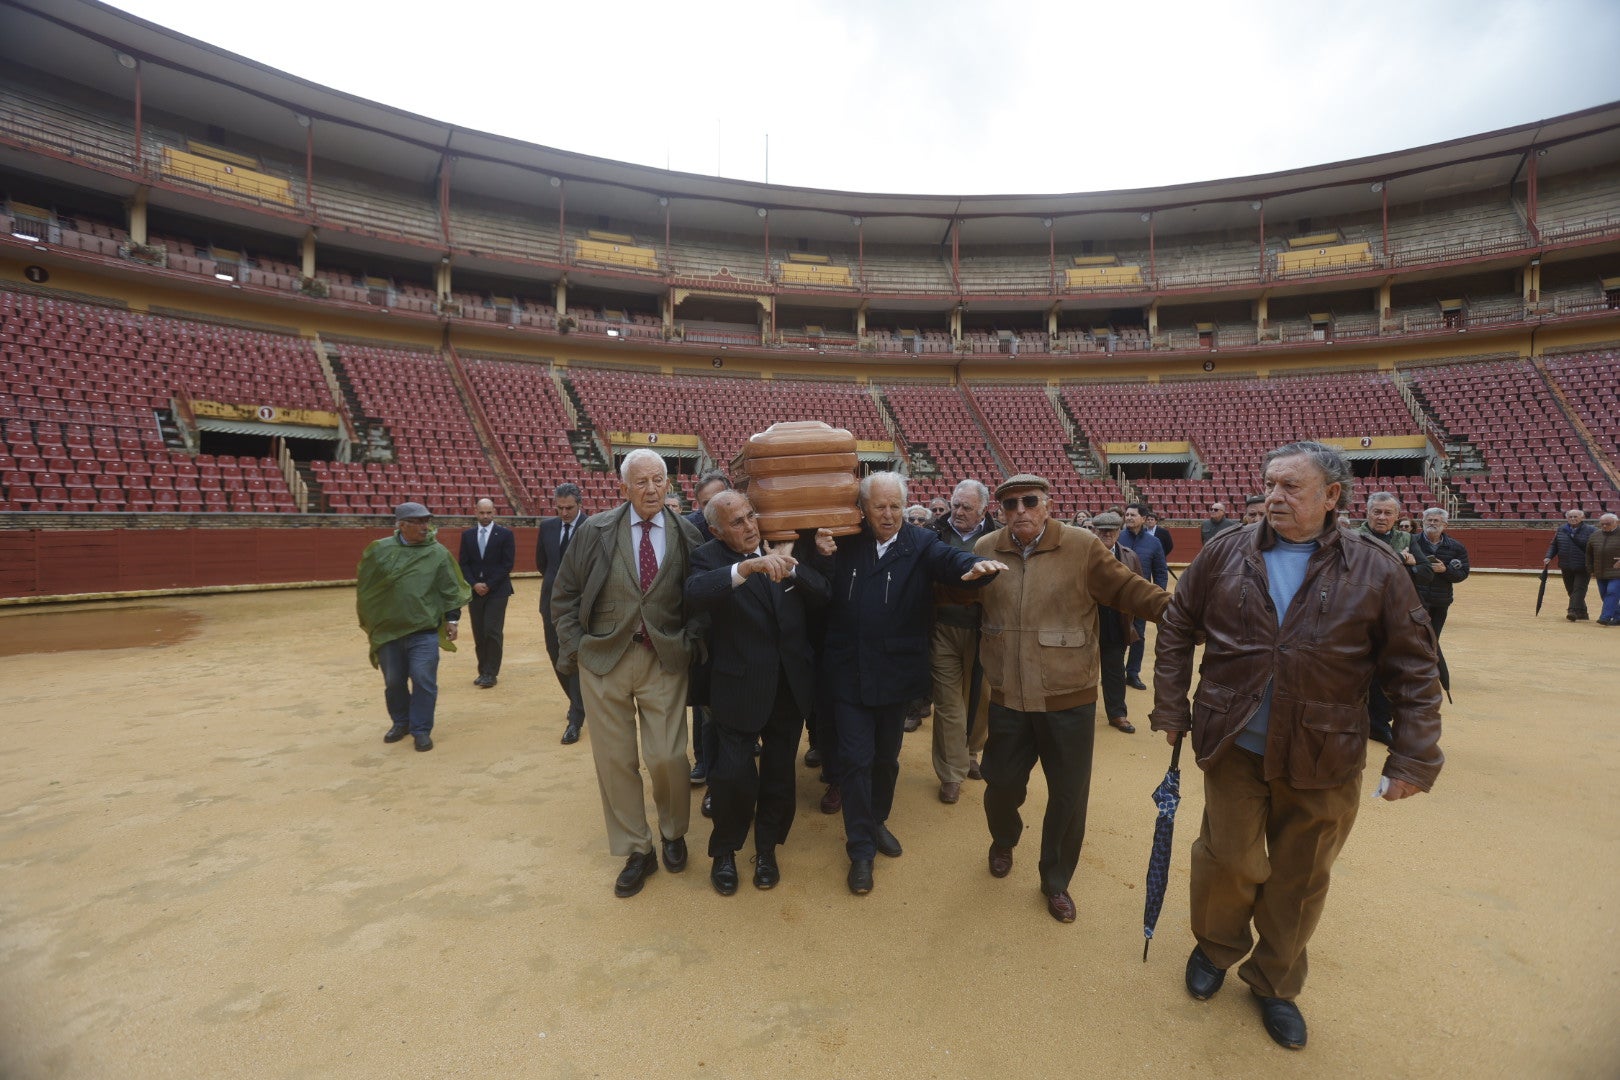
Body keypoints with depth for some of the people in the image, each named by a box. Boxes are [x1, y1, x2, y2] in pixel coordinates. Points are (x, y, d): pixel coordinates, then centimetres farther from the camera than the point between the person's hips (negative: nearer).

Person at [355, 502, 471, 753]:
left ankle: (421, 730, 9)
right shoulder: (380, 550, -1)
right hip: (387, 630, 2)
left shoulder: (438, 552, -3)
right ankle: (401, 722, 35)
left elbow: (451, 590, 1)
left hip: (425, 631, -2)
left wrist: (452, 618, -1)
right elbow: (364, 586, 8)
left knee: (424, 680, -5)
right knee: (393, 682, 14)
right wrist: (369, 620, 11)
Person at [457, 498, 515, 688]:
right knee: (479, 634, 7)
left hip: (497, 591, -4)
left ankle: (491, 673, -2)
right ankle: (483, 671, 16)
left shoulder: (505, 534, -2)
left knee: (493, 632, -8)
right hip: (475, 591, 4)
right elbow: (463, 563, 6)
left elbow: (507, 564, -6)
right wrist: (474, 584, -8)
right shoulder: (467, 535, 9)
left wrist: (489, 585, -11)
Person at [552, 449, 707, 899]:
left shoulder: (688, 536, -1)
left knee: (668, 758, 0)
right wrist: (575, 648, -2)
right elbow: (565, 595, 4)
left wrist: (690, 641, -6)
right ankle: (637, 850, 28)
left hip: (664, 660, -1)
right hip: (603, 659, 1)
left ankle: (673, 833, 31)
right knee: (614, 760, 8)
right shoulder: (595, 531, -1)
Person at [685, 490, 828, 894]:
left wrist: (789, 565, -21)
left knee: (779, 773, 14)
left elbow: (822, 594, -5)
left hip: (790, 685, 4)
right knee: (733, 774, -5)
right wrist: (747, 567, -45)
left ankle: (767, 849, 38)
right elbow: (695, 593, -32)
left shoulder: (784, 548, 1)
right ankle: (724, 852, 24)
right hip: (740, 687, -4)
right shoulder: (708, 557, -10)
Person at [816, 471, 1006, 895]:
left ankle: (877, 821, 43)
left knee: (886, 756, 19)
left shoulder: (921, 544, -5)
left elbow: (949, 558, -24)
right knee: (856, 758, 2)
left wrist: (975, 564, -46)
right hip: (849, 672, -1)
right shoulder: (844, 543, -2)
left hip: (895, 672, 1)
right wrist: (821, 554, -18)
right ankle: (861, 848, 18)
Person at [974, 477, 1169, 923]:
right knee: (1002, 784, 17)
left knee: (1068, 796, 12)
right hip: (1007, 699, 2)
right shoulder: (985, 549, 0)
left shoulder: (1082, 546, -9)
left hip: (1068, 700, -1)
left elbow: (1125, 588, -6)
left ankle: (1056, 880, 36)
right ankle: (1004, 841, 51)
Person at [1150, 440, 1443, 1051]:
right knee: (1230, 860, 7)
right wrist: (1171, 708, 2)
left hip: (1325, 760, 0)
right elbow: (1177, 630, 5)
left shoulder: (1375, 569, -4)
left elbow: (1414, 670, -1)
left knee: (1300, 879, 15)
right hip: (1234, 747, 0)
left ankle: (1275, 983, 39)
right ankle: (1216, 949, 37)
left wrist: (1415, 758, -5)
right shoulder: (1226, 554, -1)